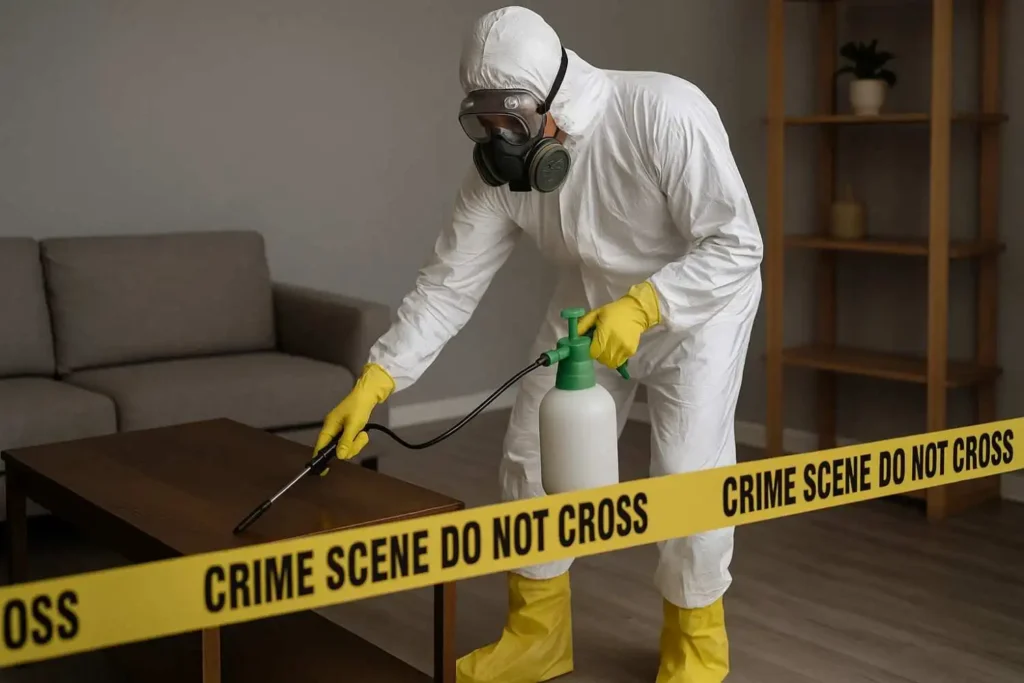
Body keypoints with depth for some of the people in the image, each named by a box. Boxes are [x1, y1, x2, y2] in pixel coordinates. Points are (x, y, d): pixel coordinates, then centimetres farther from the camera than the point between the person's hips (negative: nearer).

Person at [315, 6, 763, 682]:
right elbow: (449, 284, -16)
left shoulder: (664, 113, -33)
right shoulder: (501, 165, -18)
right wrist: (373, 383, -25)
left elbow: (737, 246, -29)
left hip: (698, 301, -5)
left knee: (688, 468, -13)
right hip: (592, 305, 5)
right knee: (534, 452, 3)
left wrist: (641, 307, -40)